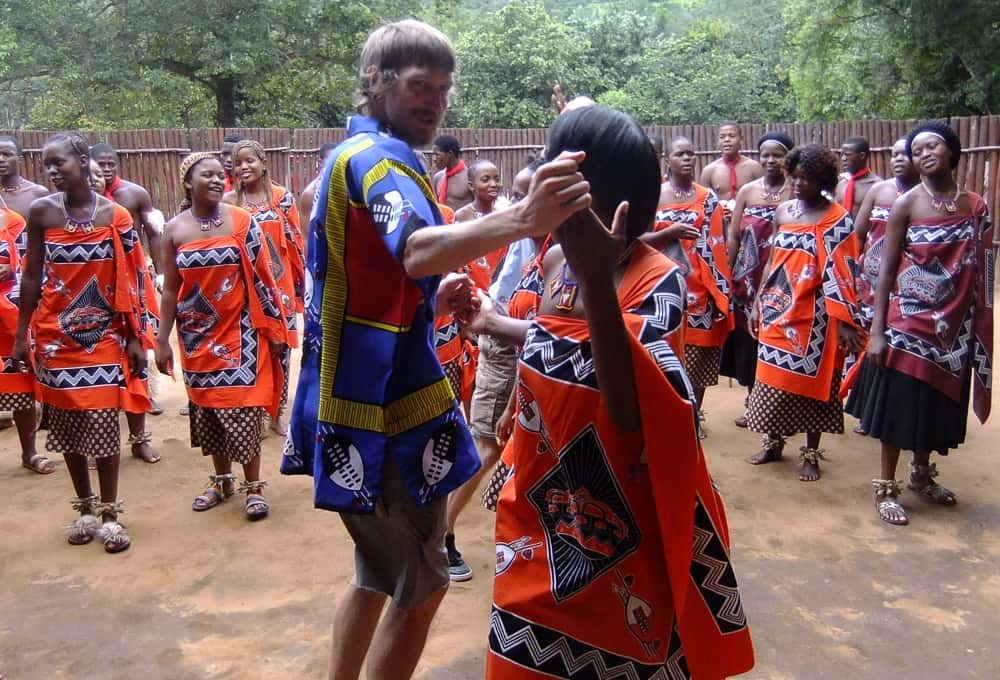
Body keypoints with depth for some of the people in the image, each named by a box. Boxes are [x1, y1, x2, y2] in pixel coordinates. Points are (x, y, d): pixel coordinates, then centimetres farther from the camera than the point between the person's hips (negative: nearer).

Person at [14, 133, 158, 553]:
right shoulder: (41, 211, -1)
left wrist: (137, 337, -3)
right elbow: (31, 277, 4)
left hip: (104, 334, -2)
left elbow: (131, 282, -2)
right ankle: (85, 508, 22)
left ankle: (109, 512, 11)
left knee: (103, 420, -2)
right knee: (66, 422, 8)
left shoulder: (115, 215, -4)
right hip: (56, 335, 2)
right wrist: (21, 335, 3)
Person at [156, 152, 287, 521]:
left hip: (239, 331, -3)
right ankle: (222, 480, 27)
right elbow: (170, 290, 5)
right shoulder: (174, 230, 1)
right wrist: (162, 340, 4)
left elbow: (261, 278, -2)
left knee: (241, 406, -4)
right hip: (196, 335, 3)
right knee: (205, 406, 11)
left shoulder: (242, 221, -4)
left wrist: (275, 328, -3)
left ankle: (253, 486, 8)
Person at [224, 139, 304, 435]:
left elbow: (295, 241, 3)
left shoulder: (283, 197, 0)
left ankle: (277, 414, 20)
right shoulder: (229, 201, 2)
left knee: (280, 349, 6)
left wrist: (300, 282, 2)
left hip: (280, 286, 0)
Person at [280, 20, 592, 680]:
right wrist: (524, 218, -55)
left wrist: (434, 296, 4)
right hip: (385, 402, -10)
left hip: (363, 393, 10)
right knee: (421, 586, 4)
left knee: (381, 572, 24)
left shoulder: (353, 154, 17)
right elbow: (419, 249, -39)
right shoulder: (379, 155, -15)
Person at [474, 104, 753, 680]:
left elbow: (633, 413, -36)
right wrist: (491, 321, 20)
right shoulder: (557, 260, -1)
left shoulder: (653, 280, -22)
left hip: (614, 530, -6)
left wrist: (598, 280, -42)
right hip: (543, 517, 6)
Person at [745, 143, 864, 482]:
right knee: (773, 378, 9)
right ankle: (773, 442, 26)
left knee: (812, 380, 4)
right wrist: (758, 305, 11)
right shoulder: (782, 211, 7)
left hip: (814, 315, -4)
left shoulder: (838, 219, -7)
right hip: (777, 311, 4)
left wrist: (844, 321, -15)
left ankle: (811, 453, 18)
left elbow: (841, 274, -11)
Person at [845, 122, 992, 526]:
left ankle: (922, 476, 35)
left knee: (940, 404, 15)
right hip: (908, 322, -4)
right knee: (899, 404, 1)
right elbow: (886, 271, -8)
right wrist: (877, 330, -13)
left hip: (953, 326, 4)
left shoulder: (976, 207, 3)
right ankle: (886, 487, 14)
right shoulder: (906, 205, -6)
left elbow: (980, 273, 7)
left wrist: (978, 330, 4)